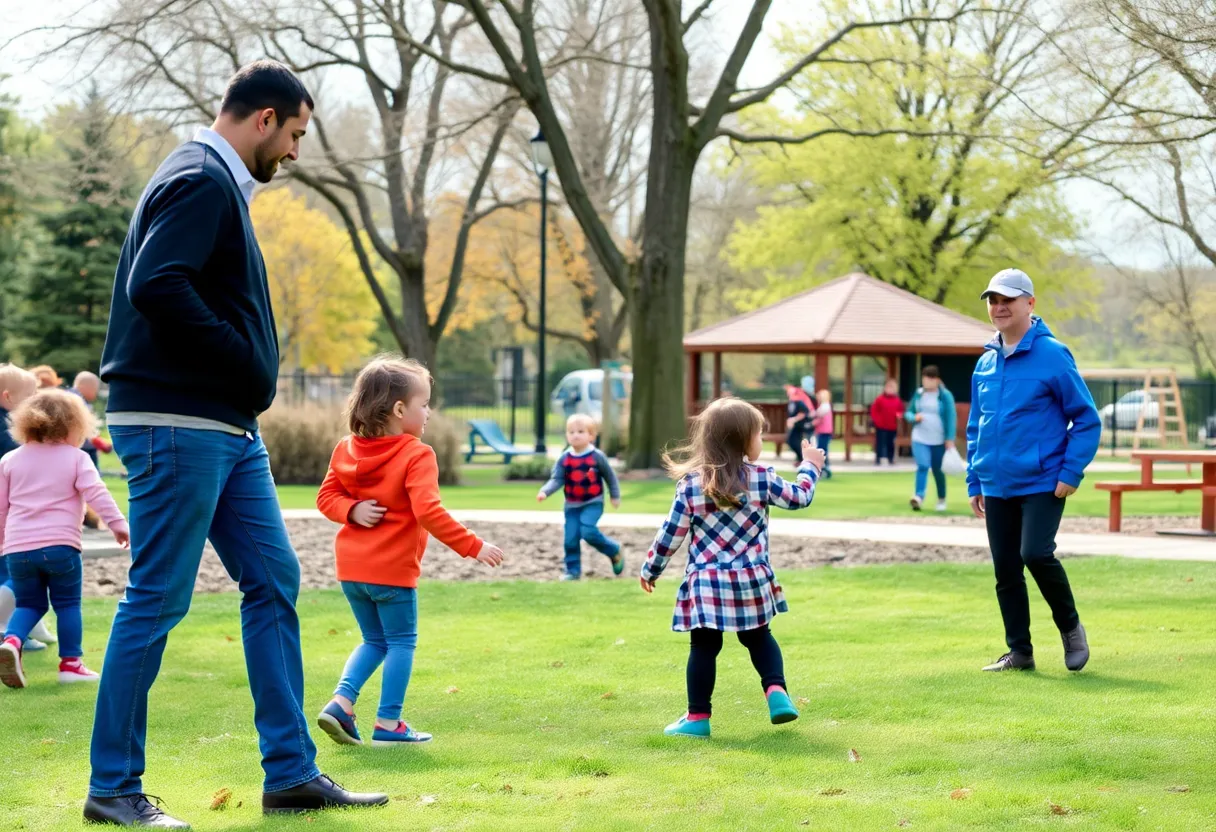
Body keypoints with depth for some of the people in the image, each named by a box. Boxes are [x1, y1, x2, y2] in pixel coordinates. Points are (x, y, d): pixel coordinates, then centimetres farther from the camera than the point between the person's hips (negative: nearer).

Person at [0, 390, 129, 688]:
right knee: (68, 604, 10)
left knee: (28, 604, 15)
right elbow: (96, 492, -8)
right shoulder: (76, 458, 4)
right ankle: (71, 663, 5)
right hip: (60, 545, -3)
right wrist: (117, 523, -7)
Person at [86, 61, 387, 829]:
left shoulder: (221, 184, 19)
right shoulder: (201, 181, -12)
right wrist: (245, 366, -18)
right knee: (157, 600, -4)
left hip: (227, 428, 10)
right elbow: (156, 287, -25)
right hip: (178, 425, -10)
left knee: (274, 581, 9)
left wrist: (250, 379, 7)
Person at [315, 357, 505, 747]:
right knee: (401, 642, 7)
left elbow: (327, 497, 4)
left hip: (351, 568, 7)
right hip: (392, 569, -7)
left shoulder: (346, 450, 6)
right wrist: (473, 546, -21)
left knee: (374, 641, 20)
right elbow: (428, 511, -24)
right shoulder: (417, 456, -15)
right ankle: (388, 723, 6)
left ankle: (340, 702, 3)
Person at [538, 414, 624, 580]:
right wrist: (545, 492, -26)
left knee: (588, 531, -23)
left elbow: (610, 476, 3)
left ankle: (615, 551, 0)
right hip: (572, 505, 4)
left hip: (593, 503, -4)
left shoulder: (597, 456, -9)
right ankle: (572, 570, 13)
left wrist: (615, 496, 8)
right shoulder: (564, 459, -4)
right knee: (571, 539, -1)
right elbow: (557, 480, -8)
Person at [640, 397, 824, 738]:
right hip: (752, 581, 1)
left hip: (705, 582, -1)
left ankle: (698, 716, 4)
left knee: (704, 647, 4)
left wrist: (651, 568, 11)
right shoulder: (762, 479, -3)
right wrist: (810, 467, 31)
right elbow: (799, 497, 13)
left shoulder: (691, 483, -4)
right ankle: (776, 690, 3)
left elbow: (672, 533, -1)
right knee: (758, 637, 21)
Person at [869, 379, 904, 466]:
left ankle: (890, 459, 19)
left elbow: (901, 411, 13)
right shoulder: (880, 399, -7)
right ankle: (878, 459, 7)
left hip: (892, 426, 3)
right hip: (881, 426, -3)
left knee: (890, 443, 9)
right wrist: (876, 419, -13)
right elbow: (874, 410, -4)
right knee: (880, 442, -1)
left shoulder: (898, 401, 2)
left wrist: (899, 415, -9)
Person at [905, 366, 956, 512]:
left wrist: (950, 439, -15)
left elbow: (951, 417, -8)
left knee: (938, 470, 8)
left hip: (939, 440, -2)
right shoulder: (919, 394, 5)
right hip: (920, 439, 2)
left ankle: (942, 499, 27)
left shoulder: (945, 395, -6)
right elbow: (908, 412, 14)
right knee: (922, 466, -18)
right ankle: (918, 497, -29)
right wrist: (914, 417, -11)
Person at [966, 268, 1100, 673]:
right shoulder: (985, 364, 10)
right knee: (1005, 570, 7)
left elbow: (1087, 419, -7)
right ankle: (1019, 651, 17)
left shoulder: (1053, 355, -8)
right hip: (997, 486, 6)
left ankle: (1070, 626, 4)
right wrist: (974, 481, 14)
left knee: (1035, 553, -19)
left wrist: (1071, 473, -13)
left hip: (1042, 483, -6)